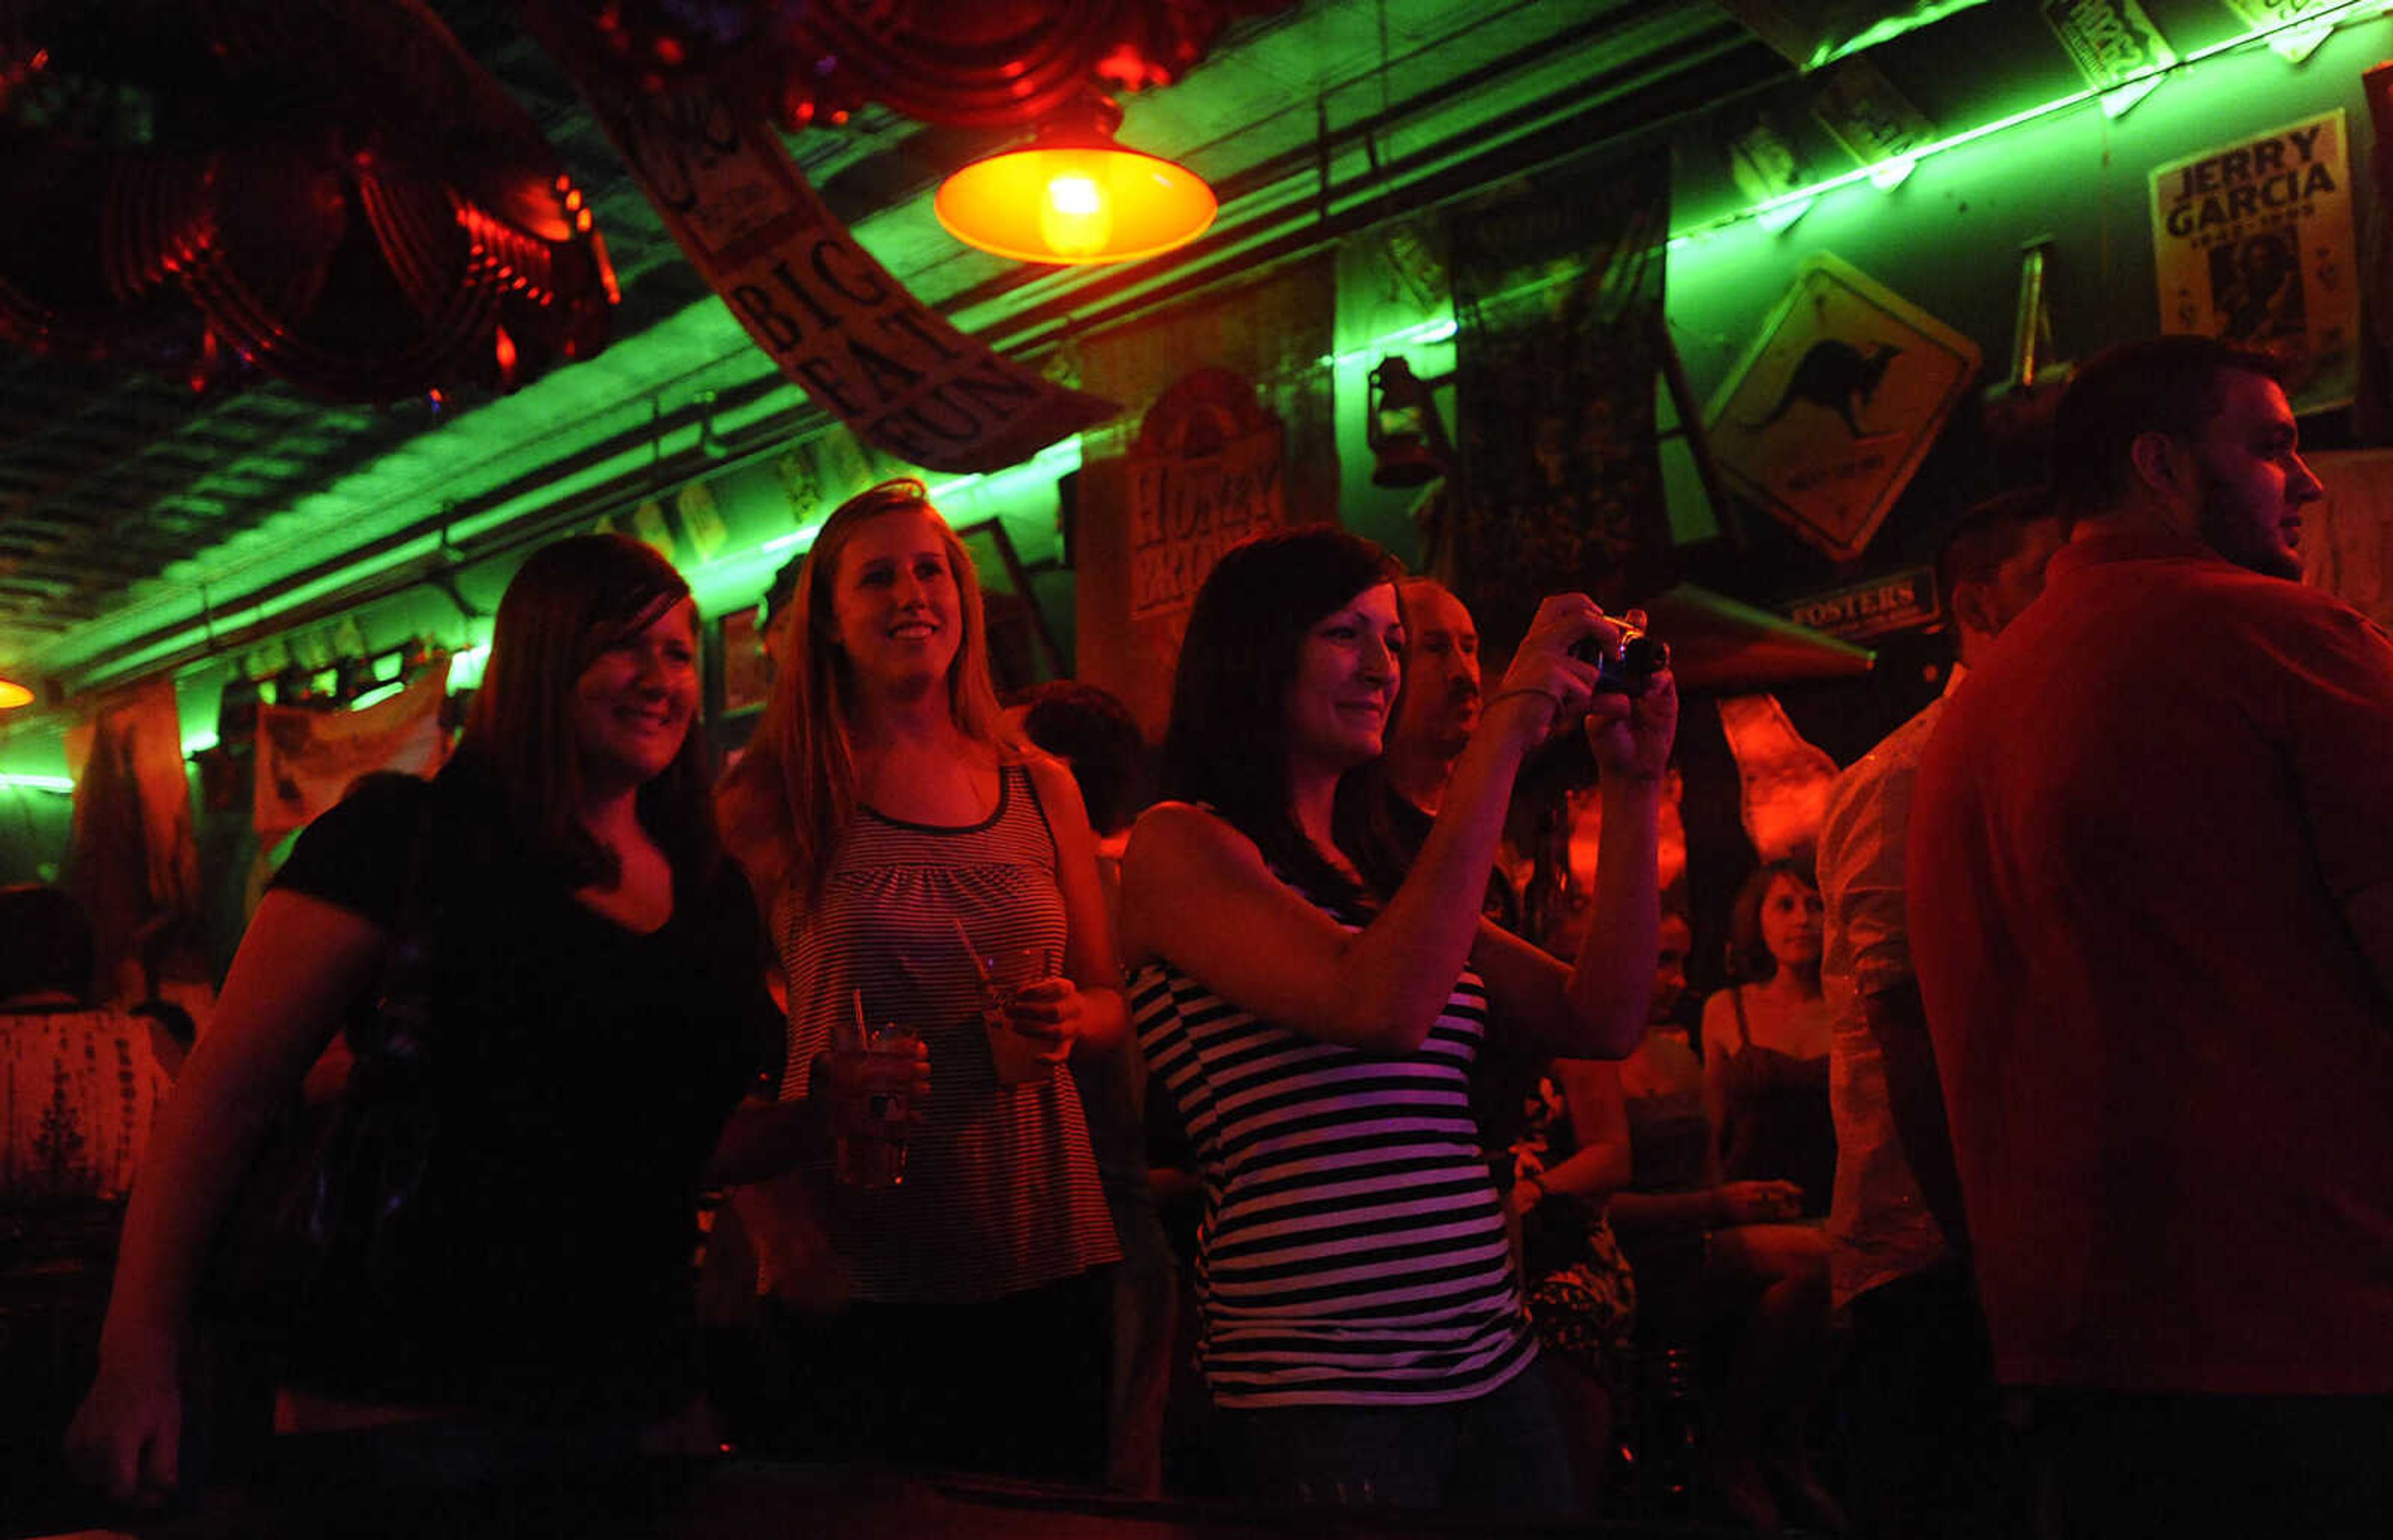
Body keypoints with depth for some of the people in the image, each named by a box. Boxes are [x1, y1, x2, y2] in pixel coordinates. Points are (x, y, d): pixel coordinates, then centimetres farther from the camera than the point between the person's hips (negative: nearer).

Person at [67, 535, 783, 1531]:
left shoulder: (716, 896, 9)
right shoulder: (406, 838, -6)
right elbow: (224, 1094, -8)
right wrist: (140, 1353, -15)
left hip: (643, 1407, 5)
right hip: (397, 1411, -5)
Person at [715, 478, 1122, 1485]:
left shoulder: (1042, 791, 8)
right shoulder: (772, 801, -2)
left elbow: (1111, 1003, 15)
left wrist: (1069, 1020, -7)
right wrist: (787, 1239, -14)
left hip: (1044, 1260, 3)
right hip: (862, 1278, -3)